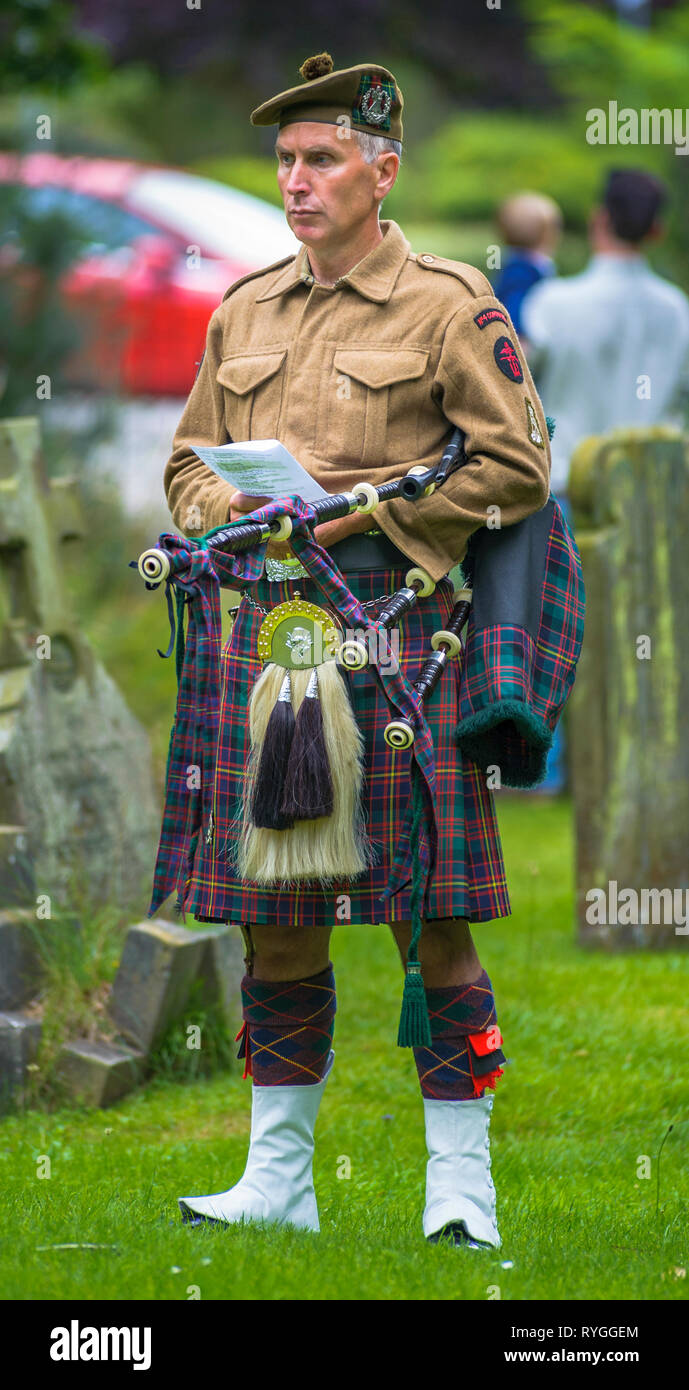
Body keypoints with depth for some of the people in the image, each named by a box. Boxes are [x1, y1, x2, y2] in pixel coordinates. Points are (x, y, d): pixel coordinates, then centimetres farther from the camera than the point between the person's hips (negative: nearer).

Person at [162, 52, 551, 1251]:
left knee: (430, 918, -4)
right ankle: (278, 1176, 15)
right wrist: (232, 512, -1)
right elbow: (187, 464, 22)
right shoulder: (244, 313, 14)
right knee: (274, 919, 7)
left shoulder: (450, 308, -2)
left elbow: (517, 470, -4)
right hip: (270, 622, 5)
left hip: (397, 616, -5)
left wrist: (368, 510, -10)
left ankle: (460, 1182, 2)